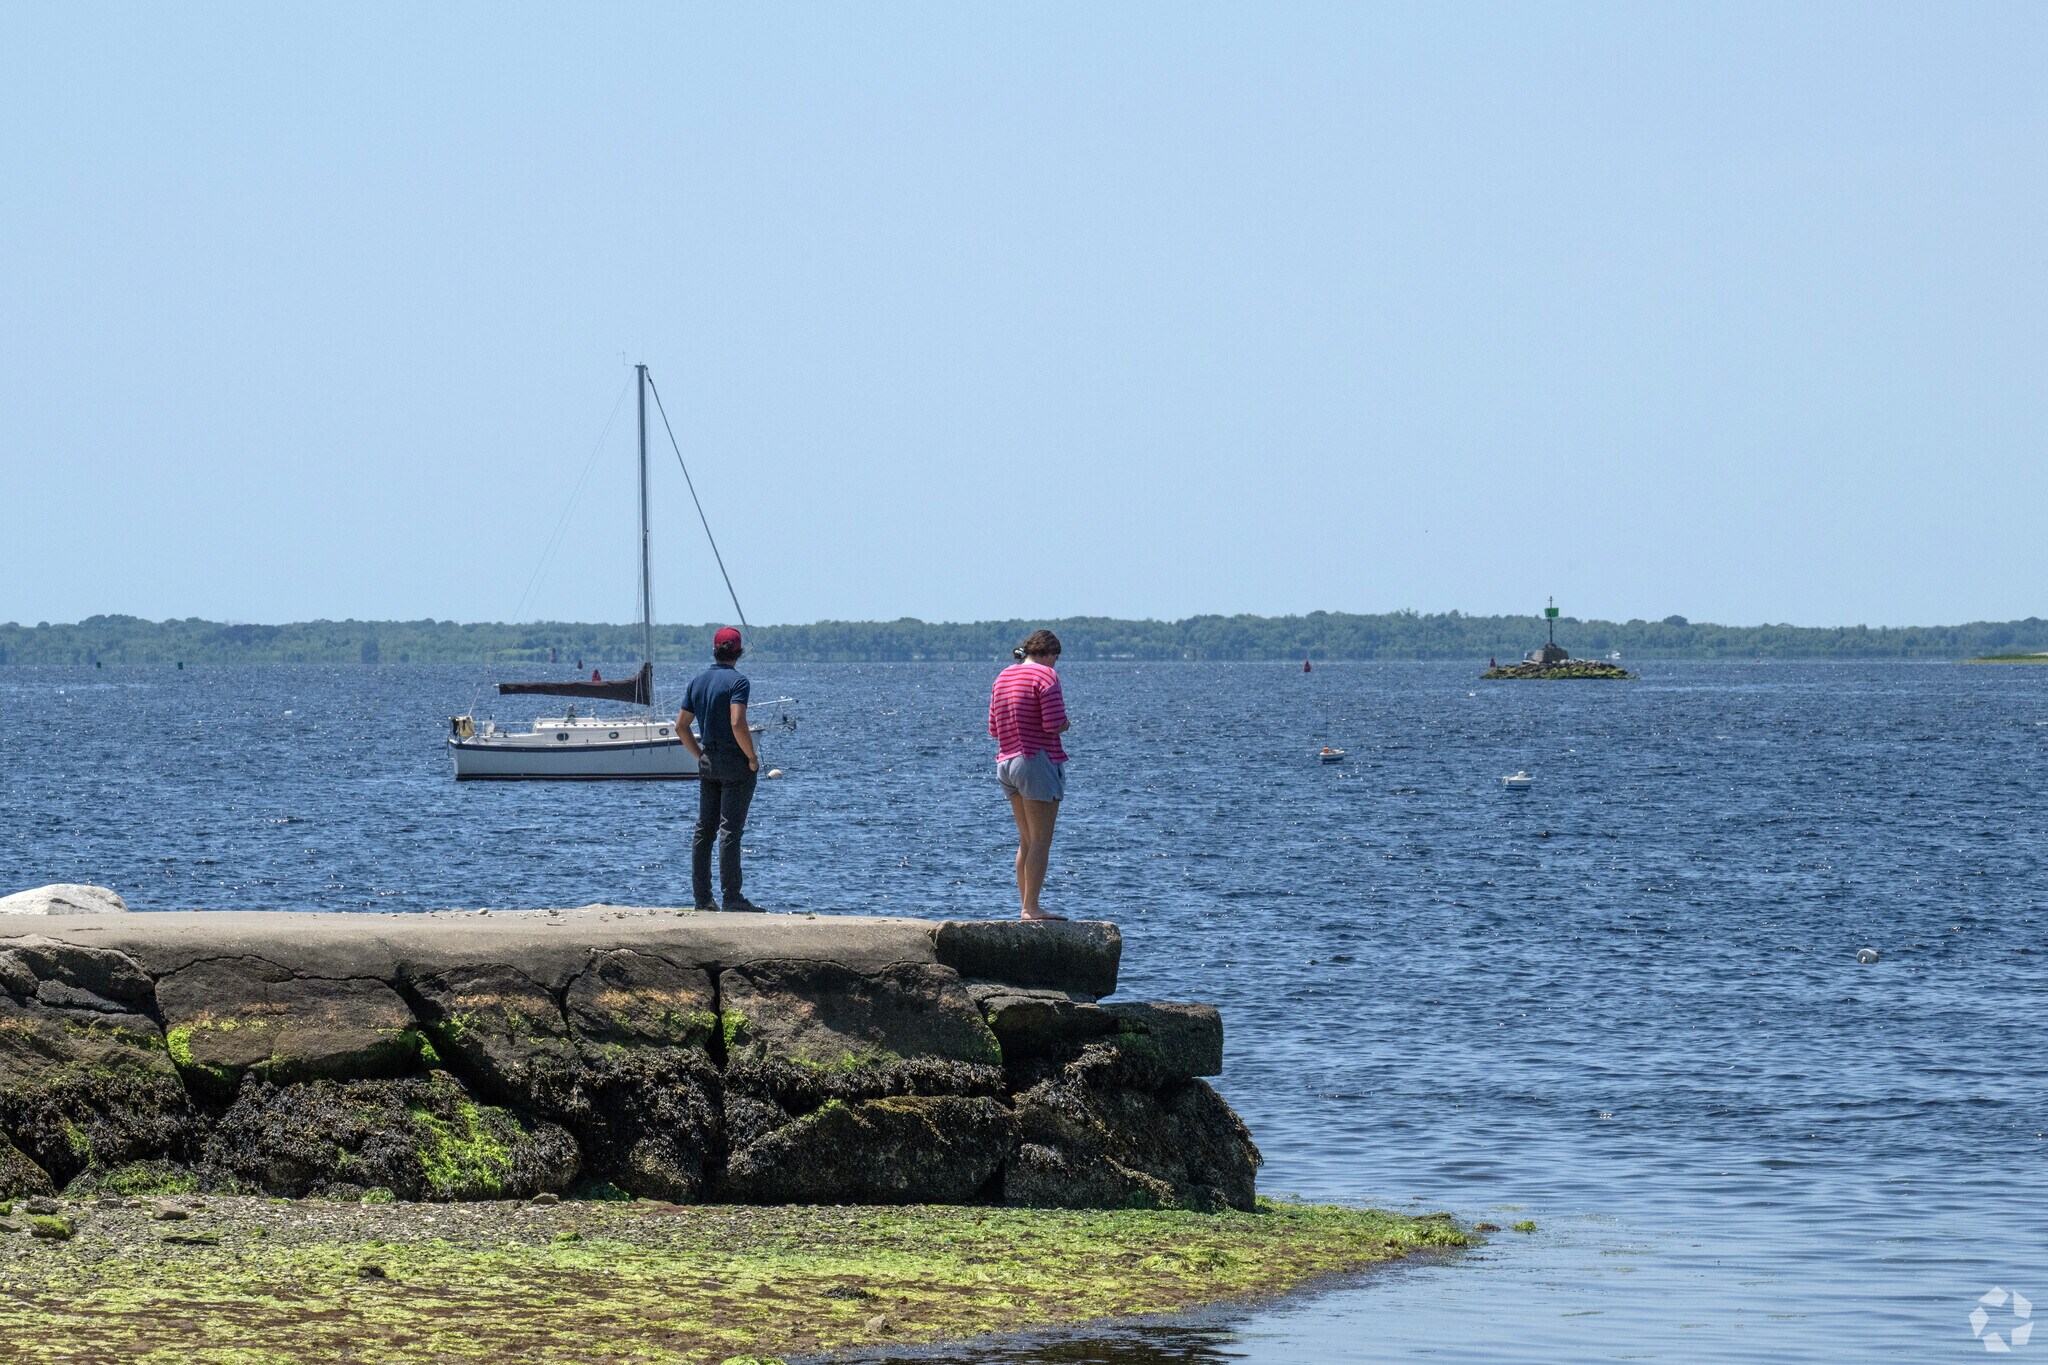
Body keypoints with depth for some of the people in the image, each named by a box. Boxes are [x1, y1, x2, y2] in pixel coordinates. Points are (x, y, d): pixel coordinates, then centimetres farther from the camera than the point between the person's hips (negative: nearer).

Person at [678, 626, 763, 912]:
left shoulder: (698, 681, 10)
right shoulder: (737, 681, -13)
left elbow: (681, 726, 11)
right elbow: (737, 723, -23)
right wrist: (752, 758, -12)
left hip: (708, 762, 7)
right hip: (735, 762, -7)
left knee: (704, 830, 9)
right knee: (730, 830, -7)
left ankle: (702, 897, 10)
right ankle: (732, 897, -8)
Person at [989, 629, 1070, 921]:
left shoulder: (1003, 677, 14)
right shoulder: (1045, 675, -9)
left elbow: (993, 729, 15)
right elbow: (1055, 723, -18)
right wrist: (1065, 724, 4)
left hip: (1006, 763, 8)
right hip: (1039, 760, -8)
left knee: (1026, 840, 14)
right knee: (1041, 841, -5)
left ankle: (1027, 905, 14)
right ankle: (1032, 908, -8)